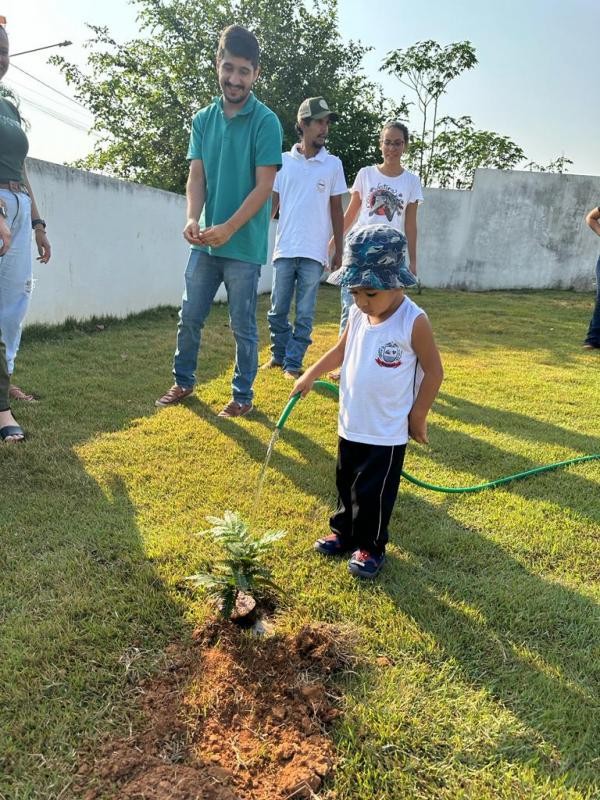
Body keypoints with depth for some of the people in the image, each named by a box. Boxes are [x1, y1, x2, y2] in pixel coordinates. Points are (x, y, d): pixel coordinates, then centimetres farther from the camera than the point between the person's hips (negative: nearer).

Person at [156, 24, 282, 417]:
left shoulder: (266, 122, -7)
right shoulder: (203, 119, 8)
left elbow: (264, 186, -12)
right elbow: (196, 177, 4)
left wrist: (228, 228, -21)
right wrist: (192, 219, -15)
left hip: (245, 245, -5)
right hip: (206, 242, 5)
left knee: (243, 326, 4)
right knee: (189, 317, 12)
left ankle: (243, 396, 18)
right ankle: (183, 381, 30)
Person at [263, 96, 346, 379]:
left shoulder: (333, 164, 4)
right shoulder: (284, 161, 5)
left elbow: (336, 210, 7)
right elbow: (272, 203, 8)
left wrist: (338, 250, 5)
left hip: (314, 252, -1)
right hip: (284, 249, 1)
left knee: (305, 314, 2)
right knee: (277, 310, 7)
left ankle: (293, 363, 12)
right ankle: (278, 355, 25)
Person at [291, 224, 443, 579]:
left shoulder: (413, 321, -19)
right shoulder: (358, 314, -1)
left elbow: (434, 371, -12)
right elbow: (342, 350, 16)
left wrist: (418, 416, -8)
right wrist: (310, 375, 11)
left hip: (386, 433, -6)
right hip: (350, 425, 6)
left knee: (373, 493, 7)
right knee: (346, 485, 21)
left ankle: (371, 547, 27)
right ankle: (343, 532, 40)